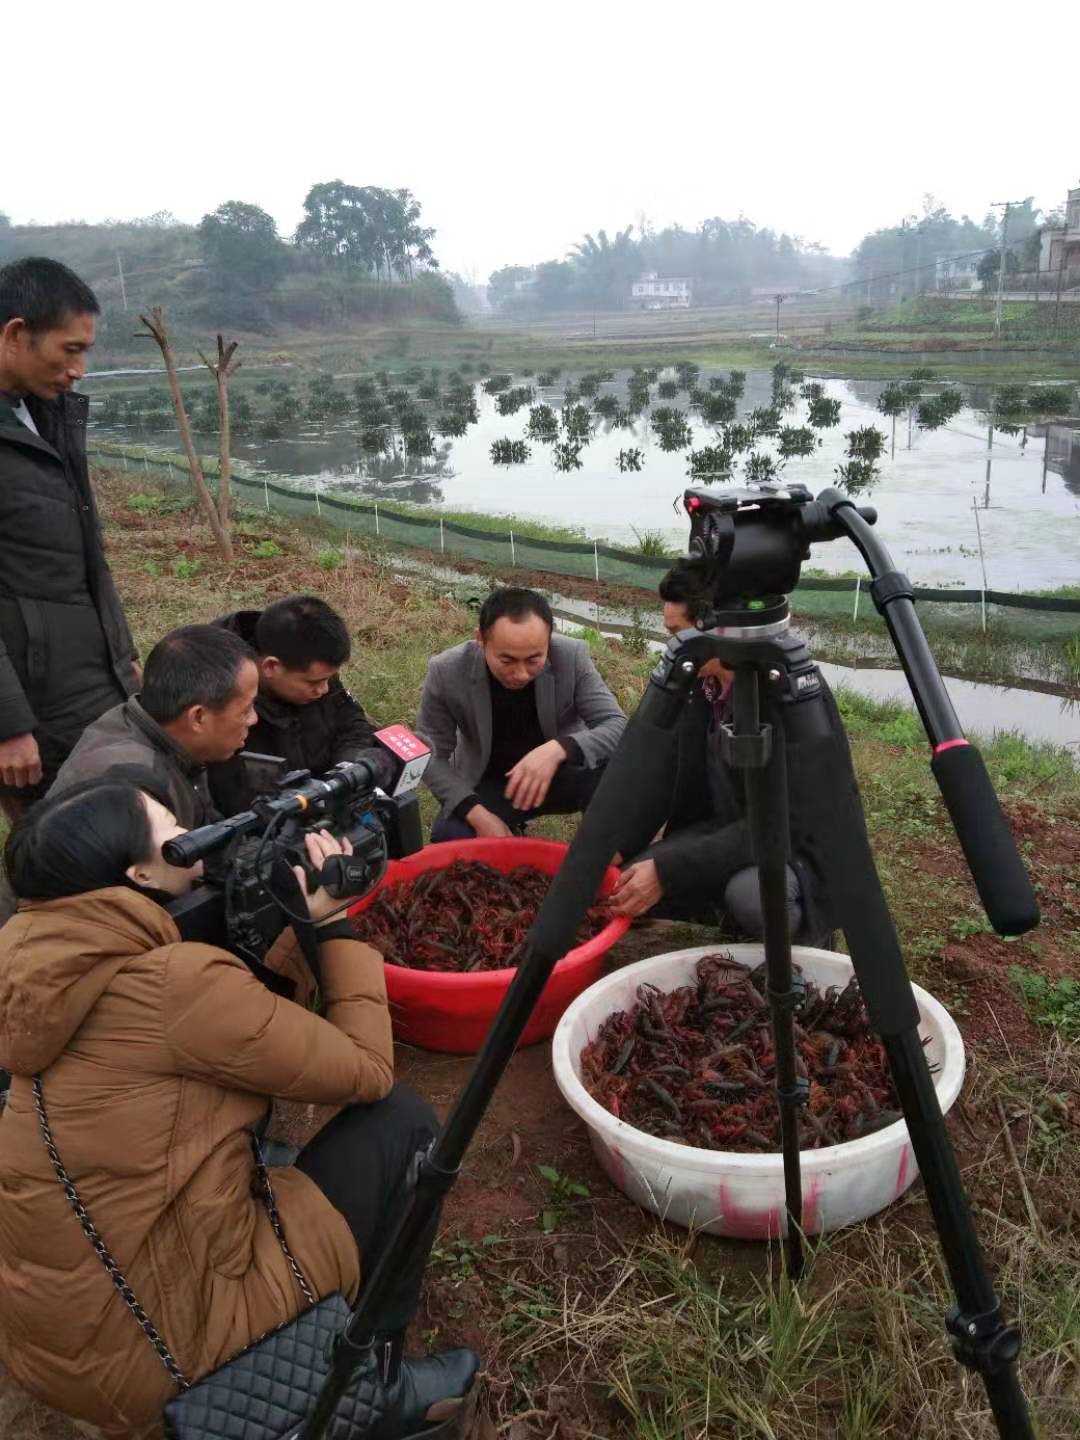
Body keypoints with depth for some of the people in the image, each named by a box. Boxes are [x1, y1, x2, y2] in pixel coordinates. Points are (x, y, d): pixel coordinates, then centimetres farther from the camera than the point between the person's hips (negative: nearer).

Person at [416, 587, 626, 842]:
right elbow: (432, 755, -11)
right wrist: (478, 815, -27)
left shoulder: (572, 656, -22)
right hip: (488, 784, 1)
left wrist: (559, 749, -41)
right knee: (449, 838, -27)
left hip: (560, 773, -1)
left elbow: (618, 726, -21)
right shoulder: (446, 672, -21)